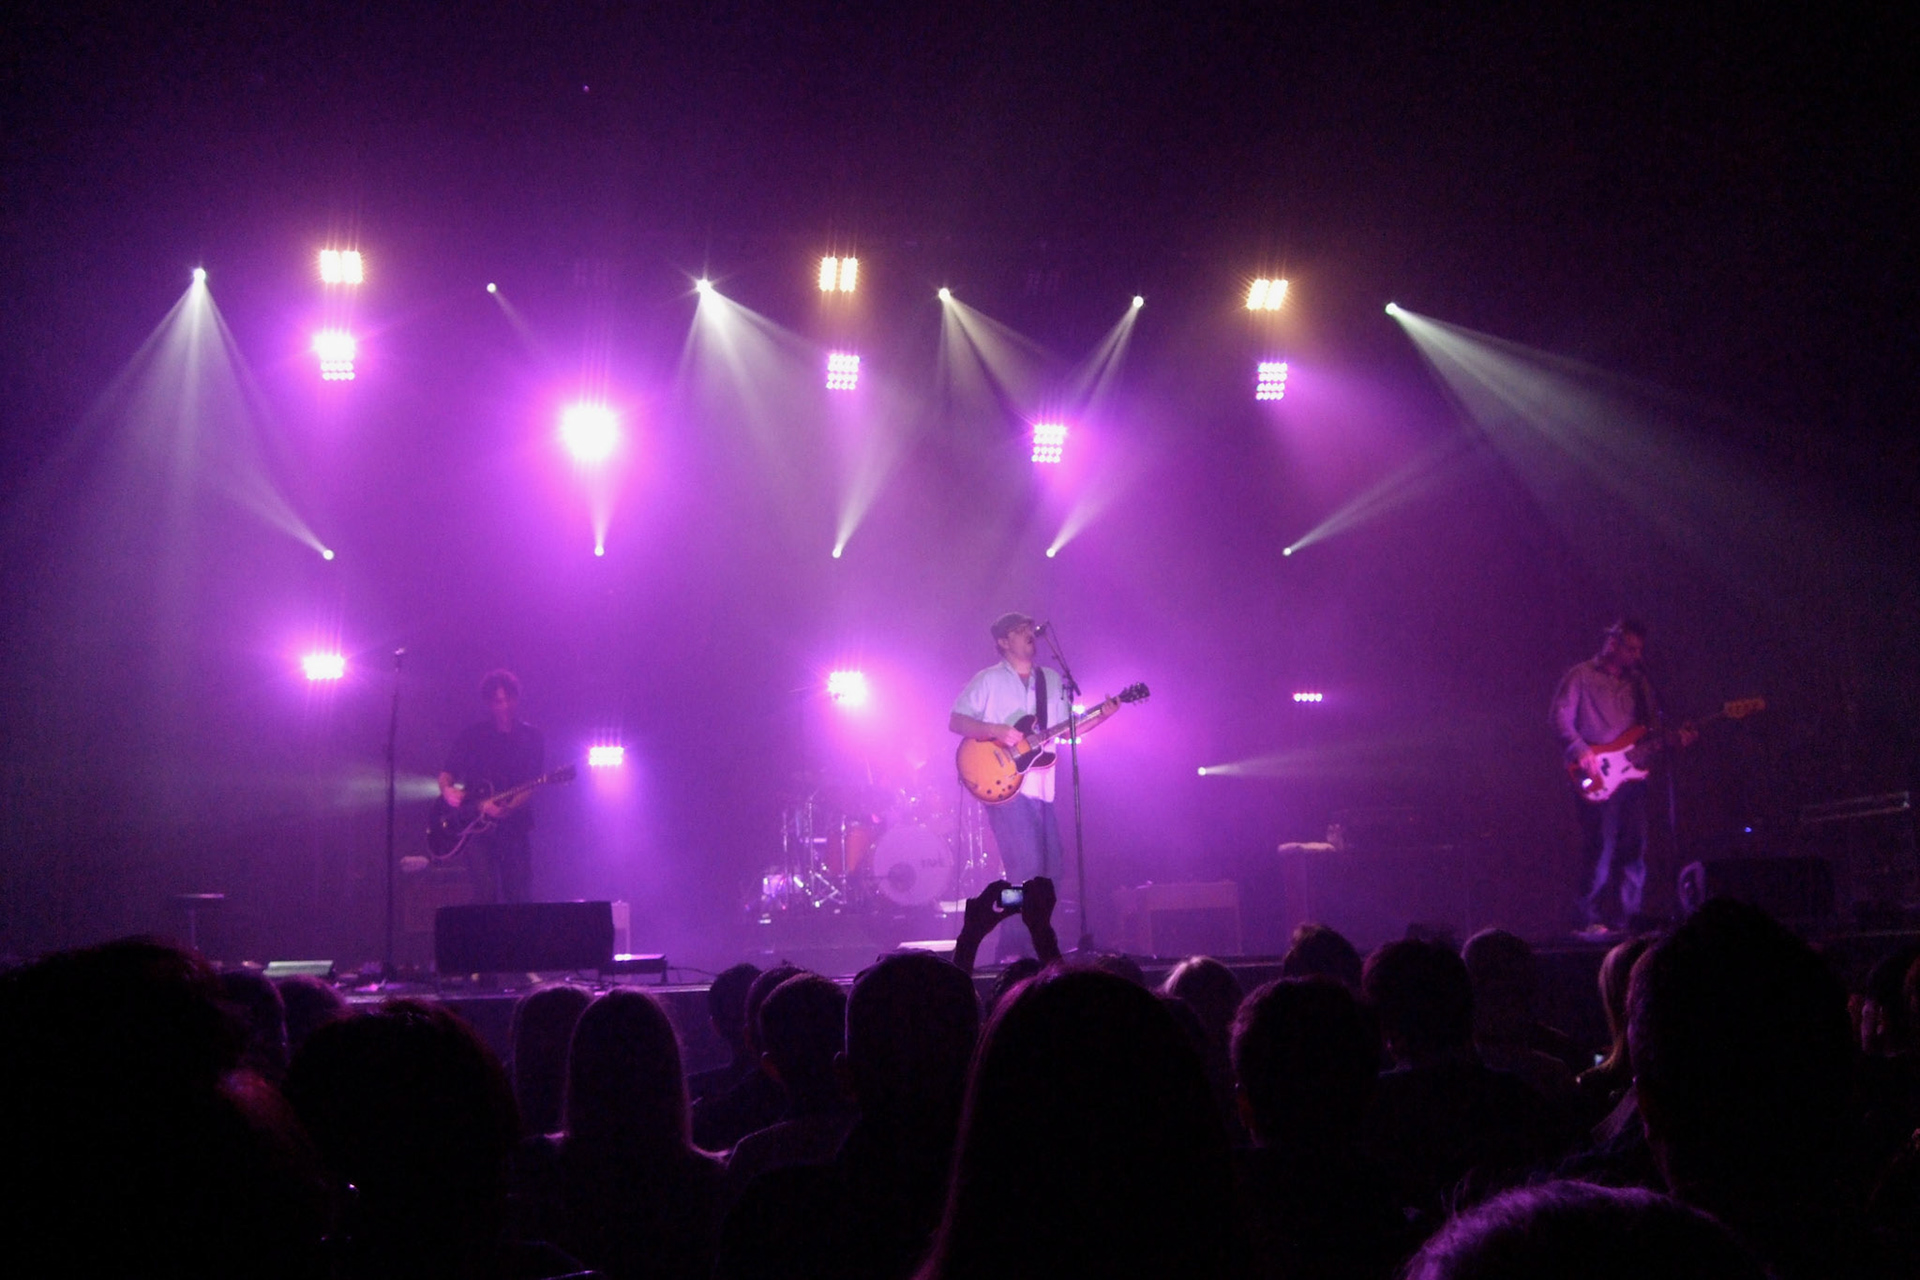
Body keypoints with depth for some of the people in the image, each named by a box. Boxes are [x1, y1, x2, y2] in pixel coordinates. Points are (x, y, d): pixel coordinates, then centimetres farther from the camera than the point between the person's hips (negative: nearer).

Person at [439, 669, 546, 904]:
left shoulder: (532, 738, 6)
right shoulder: (473, 736, 10)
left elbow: (532, 785, -2)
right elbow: (447, 773, 12)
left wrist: (508, 808, -20)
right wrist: (447, 790, -12)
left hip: (515, 825, 0)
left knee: (520, 898, -2)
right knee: (486, 895, -13)